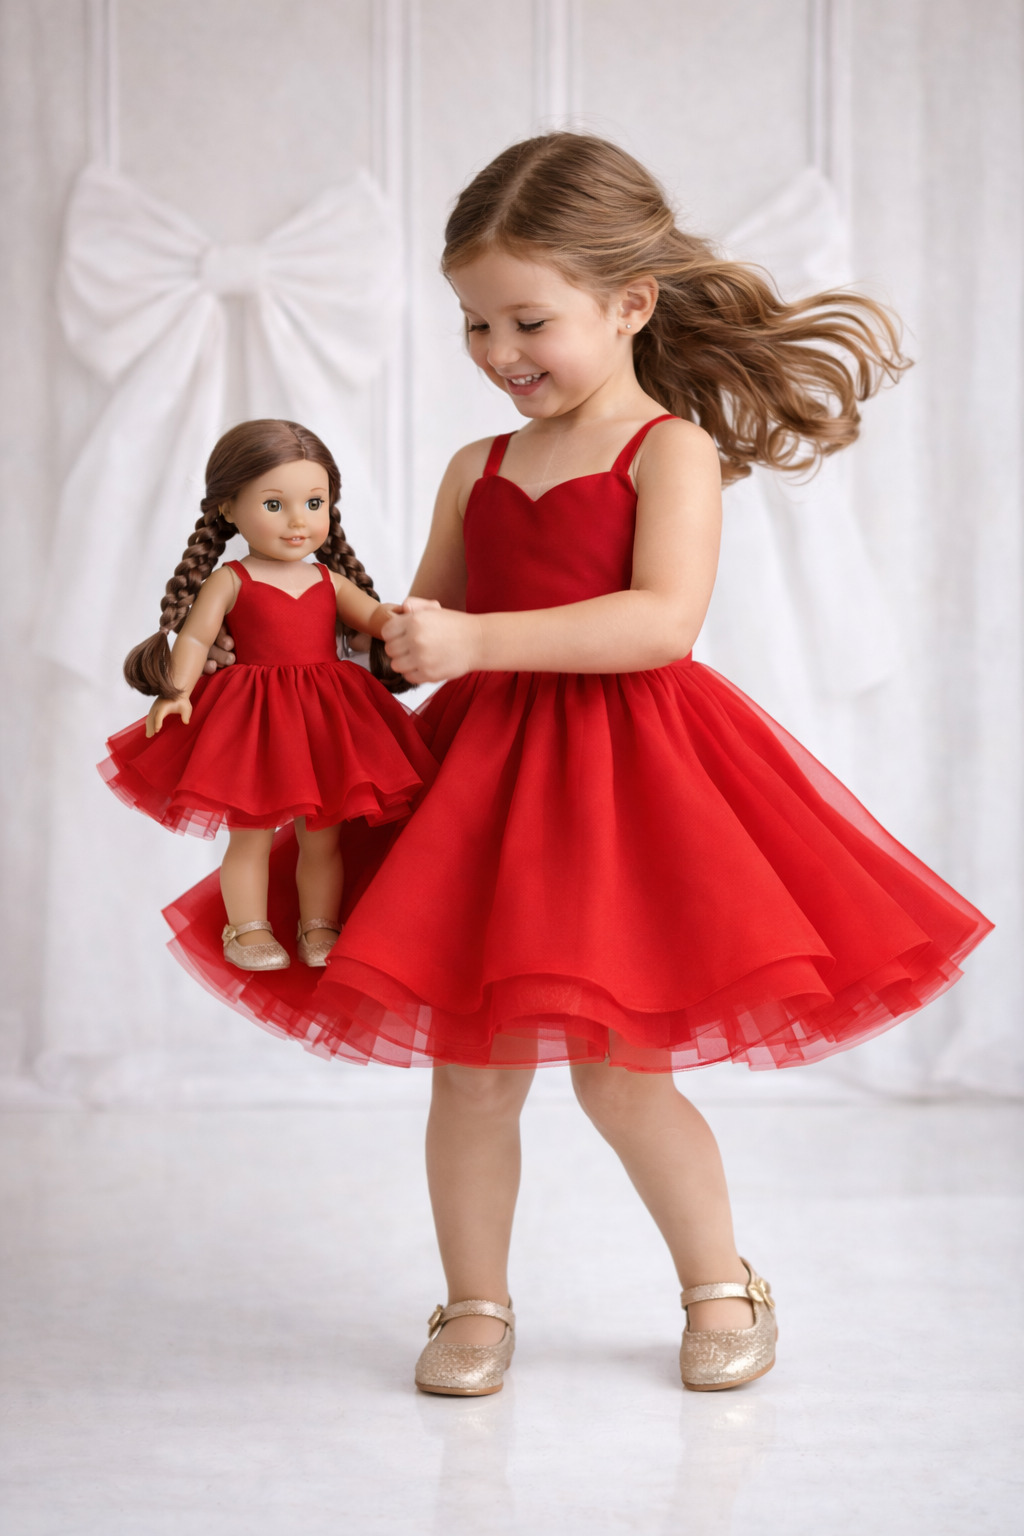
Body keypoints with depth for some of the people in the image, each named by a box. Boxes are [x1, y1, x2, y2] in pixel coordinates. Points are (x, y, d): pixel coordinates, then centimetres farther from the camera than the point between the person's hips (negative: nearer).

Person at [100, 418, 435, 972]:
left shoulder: (330, 582, 9)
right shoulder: (229, 582, -2)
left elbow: (372, 614, 1)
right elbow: (194, 637, -6)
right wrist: (176, 692, -20)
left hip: (324, 719, 3)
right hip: (252, 720, -3)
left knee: (322, 836, 9)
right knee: (250, 834, 3)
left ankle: (319, 930, 20)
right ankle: (248, 931, 15)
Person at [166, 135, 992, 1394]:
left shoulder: (673, 449, -4)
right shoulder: (477, 471, 13)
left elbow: (664, 620, -20)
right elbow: (423, 631, 21)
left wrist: (477, 641, -25)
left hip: (624, 776, -5)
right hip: (483, 774, 5)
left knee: (617, 1067, -2)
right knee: (470, 1061, 5)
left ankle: (723, 1289, 20)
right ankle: (475, 1305, 22)